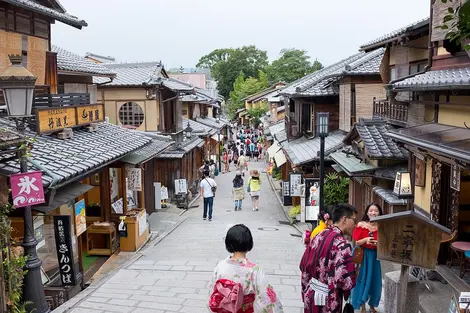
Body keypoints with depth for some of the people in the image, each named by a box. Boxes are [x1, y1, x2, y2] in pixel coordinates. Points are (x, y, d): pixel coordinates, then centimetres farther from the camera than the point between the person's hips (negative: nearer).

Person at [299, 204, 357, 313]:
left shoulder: (319, 236, 3)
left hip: (310, 296, 7)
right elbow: (346, 280, -27)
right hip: (328, 302, -7)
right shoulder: (341, 244, -21)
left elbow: (303, 265, 9)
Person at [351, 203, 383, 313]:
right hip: (363, 255, -2)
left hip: (376, 256, 2)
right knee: (362, 280, 4)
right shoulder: (361, 225, -8)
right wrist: (365, 240, -23)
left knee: (375, 281, 10)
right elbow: (356, 242, -5)